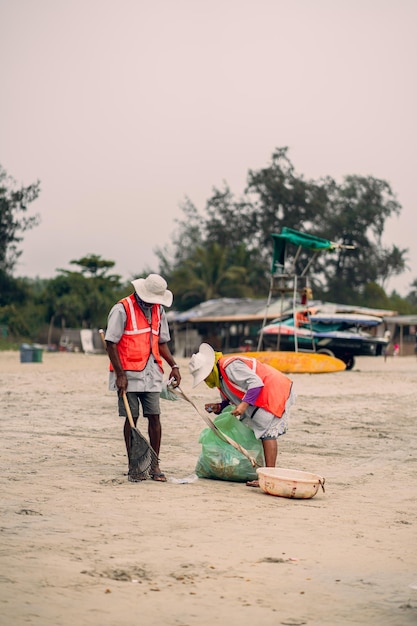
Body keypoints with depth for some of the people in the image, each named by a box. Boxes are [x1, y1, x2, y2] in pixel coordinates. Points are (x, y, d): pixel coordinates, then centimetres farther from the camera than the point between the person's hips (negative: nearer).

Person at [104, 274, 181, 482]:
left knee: (154, 417, 1)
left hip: (151, 373, 5)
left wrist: (173, 365, 6)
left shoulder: (158, 310, 12)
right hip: (129, 373, -5)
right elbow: (111, 344, -10)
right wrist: (120, 374, -14)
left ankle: (154, 465, 10)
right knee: (131, 419, 1)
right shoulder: (122, 309, -8)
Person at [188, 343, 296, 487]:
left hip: (274, 392, -11)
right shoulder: (220, 378, 10)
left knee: (267, 432, -17)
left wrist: (244, 404, -33)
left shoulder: (230, 366, -22)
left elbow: (256, 382, -29)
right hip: (257, 400, 11)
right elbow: (230, 401, 15)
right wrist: (218, 408, -4)